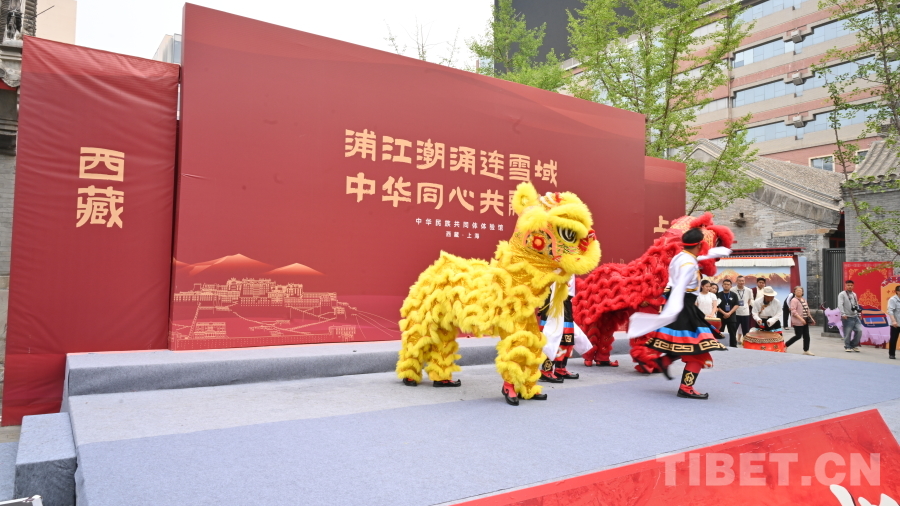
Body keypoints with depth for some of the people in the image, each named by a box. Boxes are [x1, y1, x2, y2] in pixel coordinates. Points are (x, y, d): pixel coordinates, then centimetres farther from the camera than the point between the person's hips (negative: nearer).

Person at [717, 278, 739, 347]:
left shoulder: (734, 295, 5)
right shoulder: (719, 295, 0)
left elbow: (736, 305, -1)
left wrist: (729, 313, -13)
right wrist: (724, 313, -14)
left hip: (732, 317, 1)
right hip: (721, 316, -1)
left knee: (733, 333, 4)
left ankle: (733, 347, 11)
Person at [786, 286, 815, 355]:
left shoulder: (804, 300, 15)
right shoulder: (794, 300, -10)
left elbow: (807, 310, 23)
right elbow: (793, 311, -18)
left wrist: (811, 318, 17)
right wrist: (801, 319, -24)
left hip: (805, 321, 8)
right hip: (798, 322, -8)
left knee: (806, 336, 6)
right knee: (798, 336, -6)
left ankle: (806, 350, 14)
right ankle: (785, 345, 7)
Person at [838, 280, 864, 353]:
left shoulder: (854, 294, 15)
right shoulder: (842, 294, -6)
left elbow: (857, 304, 22)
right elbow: (840, 305, -15)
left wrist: (858, 313, 17)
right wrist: (843, 314, -24)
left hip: (855, 316, 6)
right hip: (847, 317, -6)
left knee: (859, 330, -2)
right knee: (847, 333, -3)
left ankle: (854, 345, 15)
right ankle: (847, 347, 12)